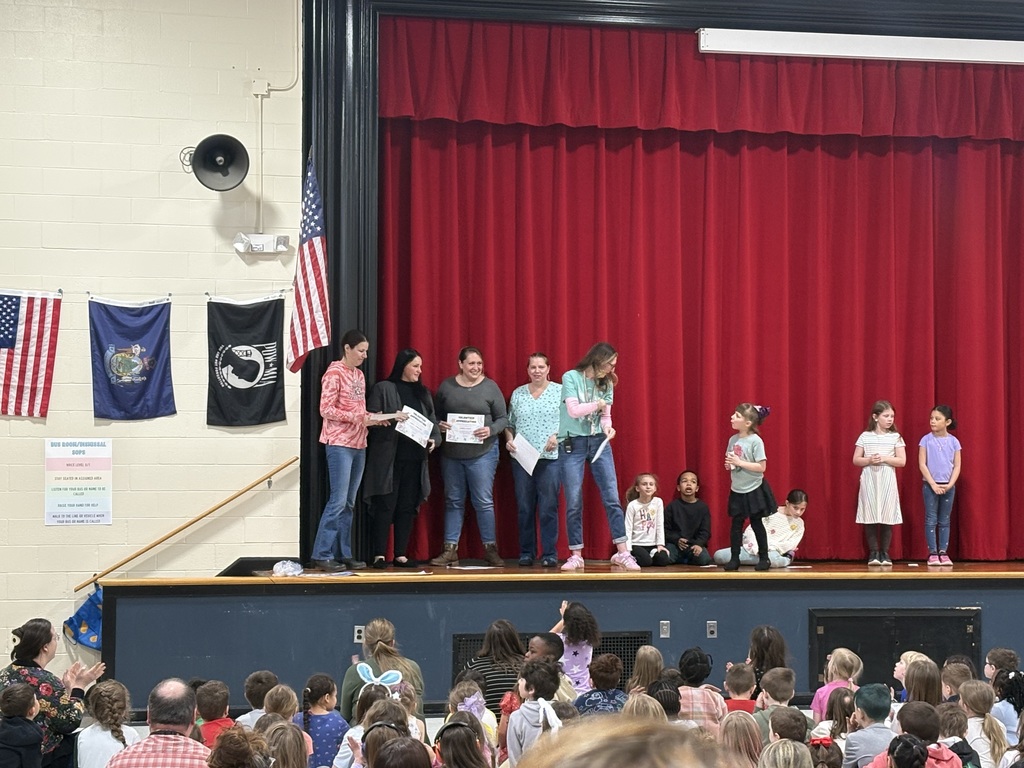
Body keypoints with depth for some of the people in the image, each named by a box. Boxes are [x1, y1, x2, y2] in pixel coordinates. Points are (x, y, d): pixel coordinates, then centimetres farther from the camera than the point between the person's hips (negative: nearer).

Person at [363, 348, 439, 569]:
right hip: (388, 458, -5)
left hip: (414, 459, 5)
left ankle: (401, 555, 11)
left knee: (407, 507, 6)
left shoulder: (423, 393, 17)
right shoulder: (383, 389, 1)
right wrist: (390, 417, -21)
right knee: (385, 506, -6)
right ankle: (379, 555, -2)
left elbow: (432, 420, 18)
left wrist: (434, 439, -1)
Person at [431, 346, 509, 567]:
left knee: (484, 501, -2)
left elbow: (503, 418, 2)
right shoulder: (446, 386, 6)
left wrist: (491, 430, -16)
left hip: (482, 452, -2)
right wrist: (439, 425, -8)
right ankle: (450, 550, 12)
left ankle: (490, 549, 5)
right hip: (451, 453, 3)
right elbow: (436, 415, 13)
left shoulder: (490, 387, 0)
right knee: (453, 501, 8)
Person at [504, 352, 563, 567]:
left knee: (548, 507, -5)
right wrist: (509, 440, -2)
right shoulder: (517, 394, 13)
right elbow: (509, 424, 16)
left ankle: (550, 554, 1)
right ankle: (526, 553, 11)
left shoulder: (560, 391, 4)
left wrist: (557, 436, -14)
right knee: (524, 508, 4)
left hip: (550, 457, -3)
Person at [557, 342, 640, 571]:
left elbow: (605, 415, 9)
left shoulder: (607, 383, 9)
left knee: (612, 497, -4)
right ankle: (576, 555, 6)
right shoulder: (571, 377, -6)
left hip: (599, 443, 4)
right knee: (573, 502, -1)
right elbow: (573, 410, -14)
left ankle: (622, 552, -3)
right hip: (572, 444, -4)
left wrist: (608, 428, -11)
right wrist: (597, 404, -6)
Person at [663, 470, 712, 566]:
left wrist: (699, 544, -16)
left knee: (704, 559, -30)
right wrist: (677, 540, -15)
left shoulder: (703, 507, 5)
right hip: (675, 543, 0)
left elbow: (705, 531, 2)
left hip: (695, 544, 1)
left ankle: (684, 561, 3)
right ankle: (680, 560, 5)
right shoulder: (672, 506, 4)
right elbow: (666, 529, 2)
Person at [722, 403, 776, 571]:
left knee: (756, 524, 4)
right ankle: (734, 559, 13)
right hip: (737, 490, 5)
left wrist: (740, 462, -23)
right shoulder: (733, 439, 2)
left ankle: (764, 558, 15)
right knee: (736, 525, 7)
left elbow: (761, 467, -20)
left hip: (753, 490, -5)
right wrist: (728, 464, -9)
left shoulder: (755, 441, -16)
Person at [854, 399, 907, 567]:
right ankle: (873, 552, 7)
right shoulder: (865, 436, 4)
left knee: (887, 517, -1)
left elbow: (902, 461, -2)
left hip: (887, 481, 0)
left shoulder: (895, 437, 3)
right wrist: (869, 460, -14)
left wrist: (884, 459, -14)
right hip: (869, 480, 0)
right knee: (870, 517, -1)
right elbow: (856, 460, 4)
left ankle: (884, 553, 9)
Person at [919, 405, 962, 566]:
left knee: (945, 521, 6)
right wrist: (933, 484, -13)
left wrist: (949, 484, -11)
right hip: (930, 485, -2)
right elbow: (922, 464, -6)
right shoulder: (926, 440, -3)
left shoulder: (953, 441, 1)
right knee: (931, 520, -1)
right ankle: (932, 553, 2)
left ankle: (943, 553, 9)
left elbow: (957, 466, 1)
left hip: (948, 486, 2)